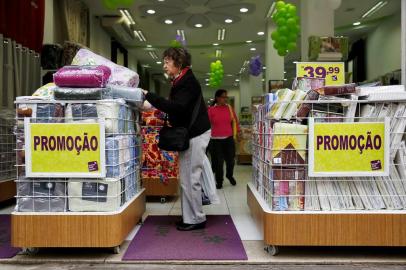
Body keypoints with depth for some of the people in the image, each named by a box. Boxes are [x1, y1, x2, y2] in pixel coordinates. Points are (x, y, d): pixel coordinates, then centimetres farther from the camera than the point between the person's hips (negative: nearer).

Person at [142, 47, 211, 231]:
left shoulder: (188, 82, -15)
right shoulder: (181, 81, 16)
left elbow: (177, 107, -28)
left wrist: (149, 96, -26)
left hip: (195, 134, -10)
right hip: (190, 133, 10)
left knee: (190, 179, -5)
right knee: (188, 178, 11)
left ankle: (196, 219, 7)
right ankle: (190, 217, 20)